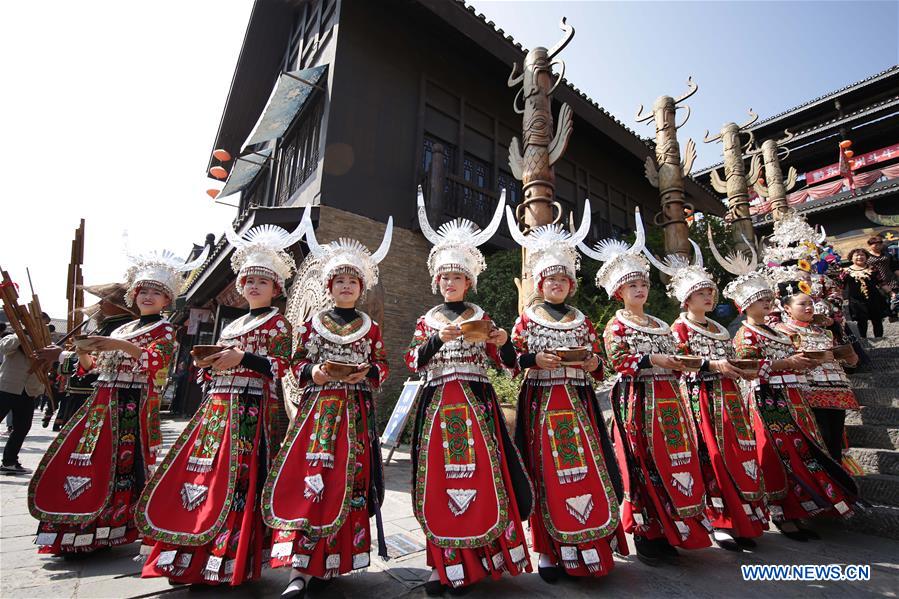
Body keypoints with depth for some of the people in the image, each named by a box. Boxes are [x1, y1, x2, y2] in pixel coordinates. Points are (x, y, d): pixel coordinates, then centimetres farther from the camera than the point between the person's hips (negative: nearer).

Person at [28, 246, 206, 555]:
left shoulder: (164, 329, 0)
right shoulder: (122, 329, 19)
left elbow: (158, 360, -20)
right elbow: (93, 366, 19)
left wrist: (121, 345, -31)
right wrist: (83, 352, -1)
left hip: (133, 405, -7)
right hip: (102, 402, 7)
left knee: (121, 465, -8)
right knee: (80, 458, 8)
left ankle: (110, 529, 6)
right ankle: (71, 531, 22)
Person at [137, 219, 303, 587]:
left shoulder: (277, 323, -1)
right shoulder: (232, 325, 21)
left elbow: (282, 366, -13)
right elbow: (216, 374, 24)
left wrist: (242, 357, -20)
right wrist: (208, 363, 3)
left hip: (250, 408, -7)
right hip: (216, 407, 8)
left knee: (234, 479, -8)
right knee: (199, 474, 7)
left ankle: (225, 564, 3)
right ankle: (191, 558, 20)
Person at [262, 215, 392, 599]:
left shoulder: (371, 329, 9)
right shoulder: (312, 324, 10)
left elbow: (382, 366, 8)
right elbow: (297, 363, 10)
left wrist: (367, 373, -12)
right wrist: (311, 373, -10)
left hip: (355, 411, 0)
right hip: (316, 407, 0)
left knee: (348, 480, 2)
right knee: (306, 478, -9)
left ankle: (330, 562, 18)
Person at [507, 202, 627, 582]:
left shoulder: (582, 320, 14)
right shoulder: (527, 318, 4)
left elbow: (597, 358, 15)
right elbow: (513, 356, -2)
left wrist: (593, 362, -7)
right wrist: (535, 359, -19)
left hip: (578, 402, 3)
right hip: (541, 403, -3)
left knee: (587, 471, 2)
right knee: (548, 474, 0)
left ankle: (589, 547, 17)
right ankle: (551, 550, 12)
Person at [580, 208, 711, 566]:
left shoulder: (659, 325, 18)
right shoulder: (616, 325, -3)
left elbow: (673, 361, 23)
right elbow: (619, 361, -15)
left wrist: (683, 363, 4)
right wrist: (653, 359, -21)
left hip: (668, 401, 7)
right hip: (638, 400, -7)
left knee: (676, 463, 10)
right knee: (644, 467, -3)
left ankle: (670, 533, 24)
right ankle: (646, 535, 10)